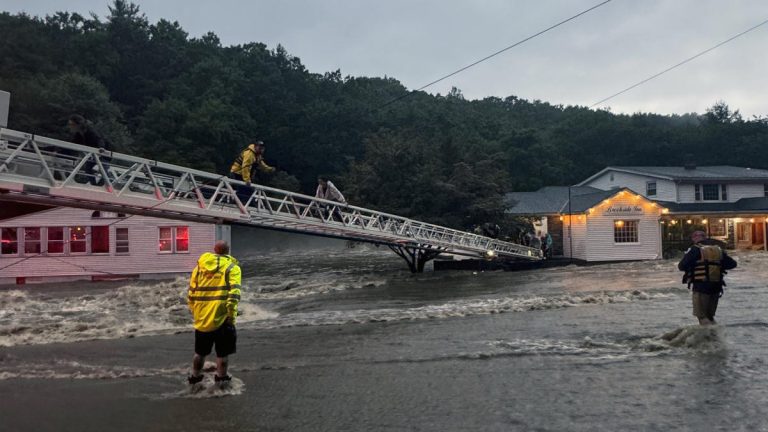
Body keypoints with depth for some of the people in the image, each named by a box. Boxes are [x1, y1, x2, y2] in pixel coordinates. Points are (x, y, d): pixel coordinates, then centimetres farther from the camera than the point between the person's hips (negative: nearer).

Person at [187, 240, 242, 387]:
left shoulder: (200, 266, 11)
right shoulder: (232, 267, -3)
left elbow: (191, 292, 12)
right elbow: (234, 293, -16)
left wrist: (193, 311, 21)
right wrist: (232, 315, -14)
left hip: (202, 317, 5)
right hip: (221, 317, -4)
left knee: (200, 351, 21)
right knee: (222, 352, 10)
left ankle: (195, 377, 34)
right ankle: (221, 379, 17)